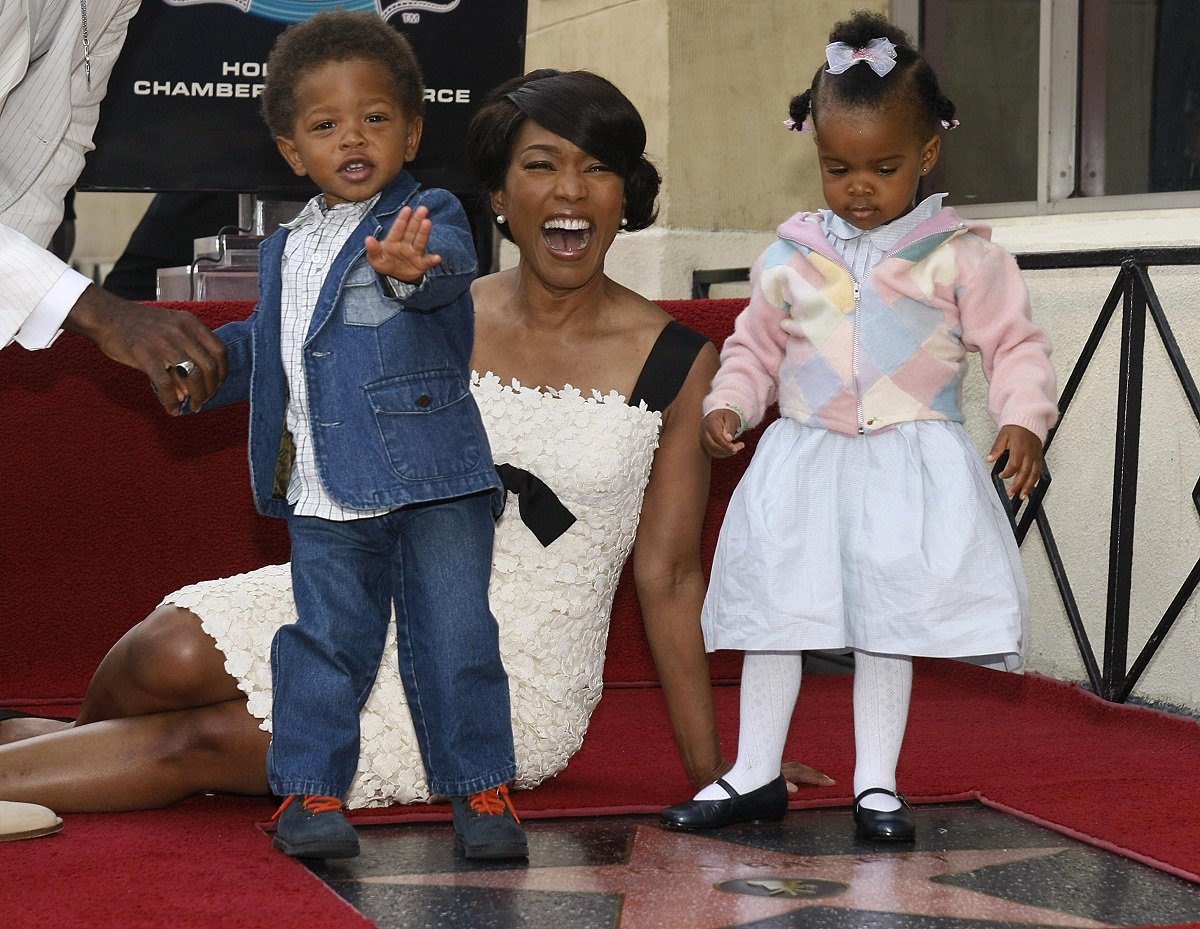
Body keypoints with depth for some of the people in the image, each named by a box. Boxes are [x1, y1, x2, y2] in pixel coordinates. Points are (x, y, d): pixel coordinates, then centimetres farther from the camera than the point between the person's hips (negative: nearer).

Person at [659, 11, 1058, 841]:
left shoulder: (962, 257, -4)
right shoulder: (791, 257, 5)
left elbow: (1015, 344, -2)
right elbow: (756, 344, 15)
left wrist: (1025, 418, -16)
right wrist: (730, 402, -1)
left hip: (909, 467, -3)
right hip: (802, 464, 3)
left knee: (889, 625, 2)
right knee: (774, 612, 7)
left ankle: (877, 786, 14)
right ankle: (754, 776, 19)